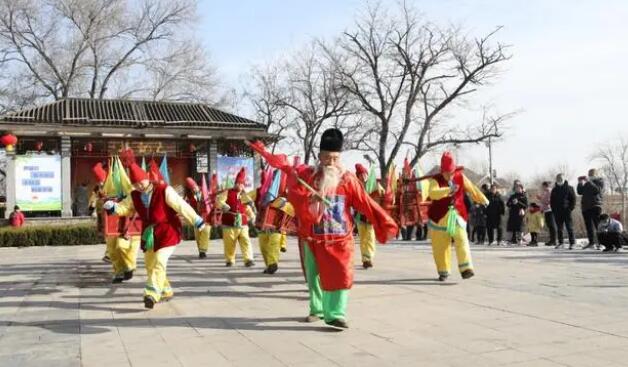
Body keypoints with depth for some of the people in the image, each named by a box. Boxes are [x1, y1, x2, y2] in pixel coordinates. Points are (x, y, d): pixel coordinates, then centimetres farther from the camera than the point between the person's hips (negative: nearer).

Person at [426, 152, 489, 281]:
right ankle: (443, 271, 18)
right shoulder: (435, 180, -8)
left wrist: (483, 200, 27)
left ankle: (465, 269, -16)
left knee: (462, 240, -14)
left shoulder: (460, 177, 3)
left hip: (457, 215, 2)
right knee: (440, 246, 3)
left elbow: (472, 189, 18)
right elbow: (432, 194, -29)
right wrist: (448, 190, -42)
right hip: (440, 217, -2)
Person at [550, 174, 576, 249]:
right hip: (557, 212, 4)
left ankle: (572, 243, -1)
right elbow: (551, 200, 16)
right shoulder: (554, 190, 12)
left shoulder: (569, 188, 2)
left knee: (569, 227, -4)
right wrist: (553, 209, 4)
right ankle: (560, 242, 12)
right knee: (559, 228, 6)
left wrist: (570, 208, -9)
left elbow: (573, 199, 1)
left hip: (566, 211, -4)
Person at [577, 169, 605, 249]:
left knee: (597, 224, -12)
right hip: (585, 206, 6)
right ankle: (591, 242, 12)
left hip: (595, 206, -6)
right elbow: (580, 192, 14)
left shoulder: (600, 181, 5)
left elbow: (597, 190, -14)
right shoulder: (587, 183, 21)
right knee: (588, 225, 7)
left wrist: (589, 181, -18)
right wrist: (580, 183, 2)